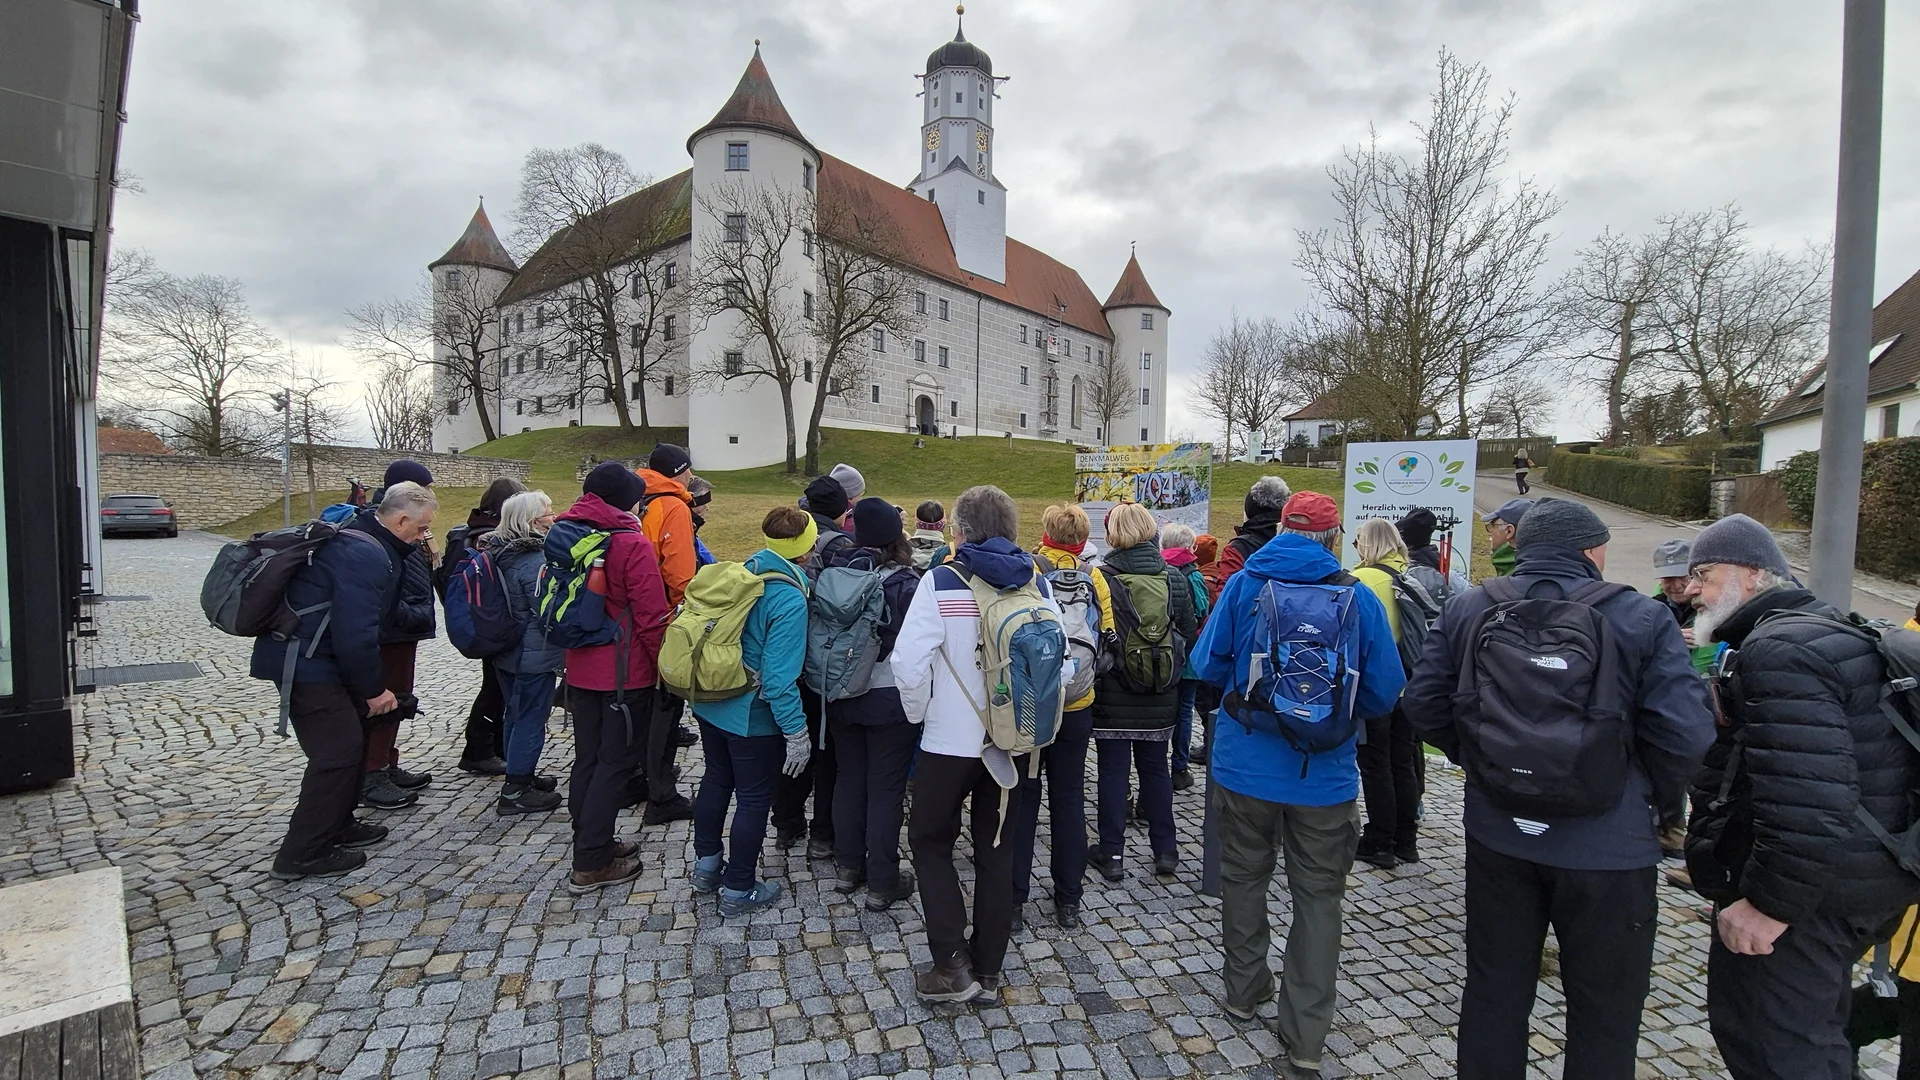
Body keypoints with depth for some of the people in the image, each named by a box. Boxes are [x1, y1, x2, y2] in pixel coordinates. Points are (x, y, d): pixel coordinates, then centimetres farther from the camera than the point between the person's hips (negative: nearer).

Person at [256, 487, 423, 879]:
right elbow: (356, 632, -25)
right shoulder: (366, 555, -22)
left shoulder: (360, 540, 12)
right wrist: (373, 689, -14)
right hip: (304, 662, -11)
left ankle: (337, 825, 30)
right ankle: (303, 855, 5)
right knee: (338, 751, -6)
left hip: (310, 656, 11)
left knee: (350, 738, 17)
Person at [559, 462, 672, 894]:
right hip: (625, 672, -8)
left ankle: (592, 846, 30)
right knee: (615, 762, 3)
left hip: (580, 669, 8)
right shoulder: (632, 543, -17)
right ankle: (591, 865, 10)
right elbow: (651, 616, -18)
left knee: (587, 759, 17)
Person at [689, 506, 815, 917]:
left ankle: (706, 864, 42)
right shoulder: (789, 599, -24)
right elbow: (779, 675, -27)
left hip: (710, 704, 8)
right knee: (754, 798, 9)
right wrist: (797, 732, -20)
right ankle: (738, 891, 23)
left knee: (716, 780, 25)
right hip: (753, 717, -8)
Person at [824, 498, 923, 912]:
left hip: (841, 696, 5)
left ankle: (849, 866, 33)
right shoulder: (905, 583, -16)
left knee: (849, 779, 19)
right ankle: (882, 884, 17)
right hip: (891, 701, -4)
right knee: (886, 789, 7)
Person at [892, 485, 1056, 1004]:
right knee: (996, 849, 17)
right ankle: (988, 970, 27)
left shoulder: (942, 582, -14)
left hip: (950, 741, -4)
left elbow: (909, 661, -18)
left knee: (931, 842, 16)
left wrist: (919, 713, -1)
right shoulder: (1038, 585, -2)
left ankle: (952, 964, 12)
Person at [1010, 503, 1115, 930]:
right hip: (1076, 706, 2)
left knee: (1022, 798, 9)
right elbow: (1107, 638, 4)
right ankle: (1069, 899, 23)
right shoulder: (1094, 578, -3)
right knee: (1069, 798, 14)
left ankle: (1014, 898, 16)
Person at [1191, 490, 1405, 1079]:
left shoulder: (1243, 584, -8)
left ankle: (1244, 988, 38)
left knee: (1244, 877, 21)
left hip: (1245, 766, 1)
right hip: (1325, 776, 0)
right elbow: (1384, 693, -2)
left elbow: (1206, 665, -6)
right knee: (1318, 897, 13)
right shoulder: (1360, 598, -7)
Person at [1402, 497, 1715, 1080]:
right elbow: (1686, 736, -13)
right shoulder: (1642, 619, -9)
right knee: (1604, 1010, 17)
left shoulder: (1466, 609, -2)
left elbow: (1423, 703, -1)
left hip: (1497, 835, 3)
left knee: (1494, 989, 19)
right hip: (1606, 848, -2)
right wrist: (1643, 794, 5)